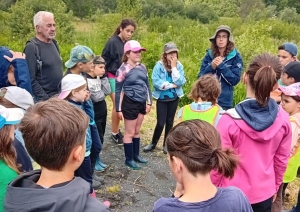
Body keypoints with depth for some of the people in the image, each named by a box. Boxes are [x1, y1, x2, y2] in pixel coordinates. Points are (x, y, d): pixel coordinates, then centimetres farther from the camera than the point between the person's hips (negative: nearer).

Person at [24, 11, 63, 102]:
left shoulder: (53, 43, 9)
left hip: (60, 96, 7)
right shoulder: (32, 47, -13)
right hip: (43, 99, -7)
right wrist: (45, 100, -18)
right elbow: (30, 79, -18)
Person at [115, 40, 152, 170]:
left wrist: (149, 102, 10)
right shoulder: (123, 70, -12)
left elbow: (147, 85, 13)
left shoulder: (142, 67, 5)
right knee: (130, 133, 6)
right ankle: (129, 159, 20)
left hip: (141, 103, 6)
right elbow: (118, 90, -10)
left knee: (137, 131, 18)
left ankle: (136, 155, 33)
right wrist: (119, 109, -10)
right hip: (130, 104, -6)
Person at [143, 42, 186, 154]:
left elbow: (180, 82, -14)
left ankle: (166, 144, 27)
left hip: (174, 98, 3)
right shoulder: (159, 65, -11)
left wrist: (174, 67, -17)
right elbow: (156, 82, -20)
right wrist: (171, 85, -15)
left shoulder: (179, 66, -2)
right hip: (162, 98, -3)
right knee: (161, 123, -2)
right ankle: (153, 143, 21)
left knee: (169, 121, 12)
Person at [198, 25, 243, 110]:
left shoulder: (235, 57, -3)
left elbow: (235, 80, -9)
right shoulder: (209, 55, 4)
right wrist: (211, 67, -15)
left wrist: (221, 66, -17)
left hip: (225, 102, -2)